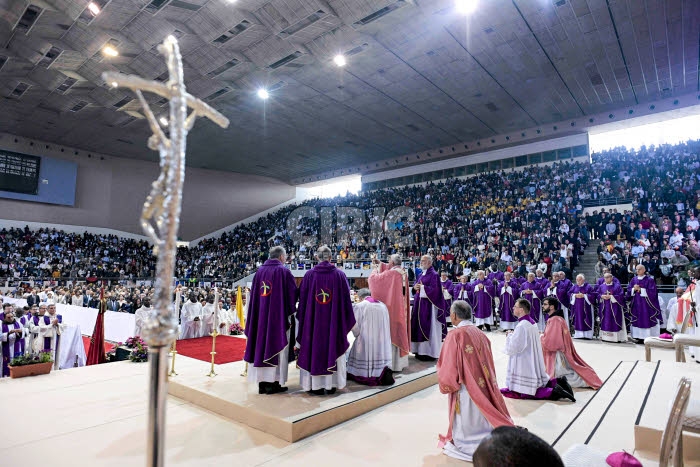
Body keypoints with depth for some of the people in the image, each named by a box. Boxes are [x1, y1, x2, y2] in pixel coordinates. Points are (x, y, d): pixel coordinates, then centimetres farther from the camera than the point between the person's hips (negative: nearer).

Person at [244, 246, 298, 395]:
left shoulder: (259, 271, 8)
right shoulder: (284, 271, -8)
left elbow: (253, 295, 11)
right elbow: (292, 294, -8)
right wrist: (290, 313, 7)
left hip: (260, 316, 6)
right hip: (279, 316, -5)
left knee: (261, 345, 11)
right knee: (277, 347, 3)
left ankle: (262, 383, 17)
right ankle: (274, 382, 7)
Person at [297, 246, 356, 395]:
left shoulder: (309, 275, -5)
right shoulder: (339, 275, -4)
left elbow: (302, 299, 0)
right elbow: (346, 299, 0)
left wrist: (302, 319, 11)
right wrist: (347, 320, 10)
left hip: (313, 320, 0)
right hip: (334, 320, 0)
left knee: (314, 349, 9)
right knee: (333, 348, 11)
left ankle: (316, 385, 15)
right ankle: (332, 385, 19)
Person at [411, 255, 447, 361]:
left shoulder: (433, 275, -10)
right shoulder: (421, 274, 16)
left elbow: (434, 289, -18)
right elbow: (416, 284, 17)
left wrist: (422, 287, -14)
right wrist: (415, 287, -5)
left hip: (428, 305, -8)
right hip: (419, 304, 9)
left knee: (427, 328, -4)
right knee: (419, 326, 10)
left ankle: (429, 352, 3)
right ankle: (420, 350, 19)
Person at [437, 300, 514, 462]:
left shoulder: (455, 334, -16)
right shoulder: (480, 334, 4)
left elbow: (448, 366, -14)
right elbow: (488, 363, 12)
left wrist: (445, 384, 3)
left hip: (465, 388, -6)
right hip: (483, 387, 7)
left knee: (466, 421, 8)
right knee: (480, 416, 17)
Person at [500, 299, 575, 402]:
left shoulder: (521, 326, -22)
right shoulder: (532, 322, 5)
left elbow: (512, 348, -19)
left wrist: (509, 336, -3)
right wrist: (513, 335, 8)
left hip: (525, 365, -9)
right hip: (533, 362, 9)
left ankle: (553, 392, -11)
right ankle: (557, 382, 10)